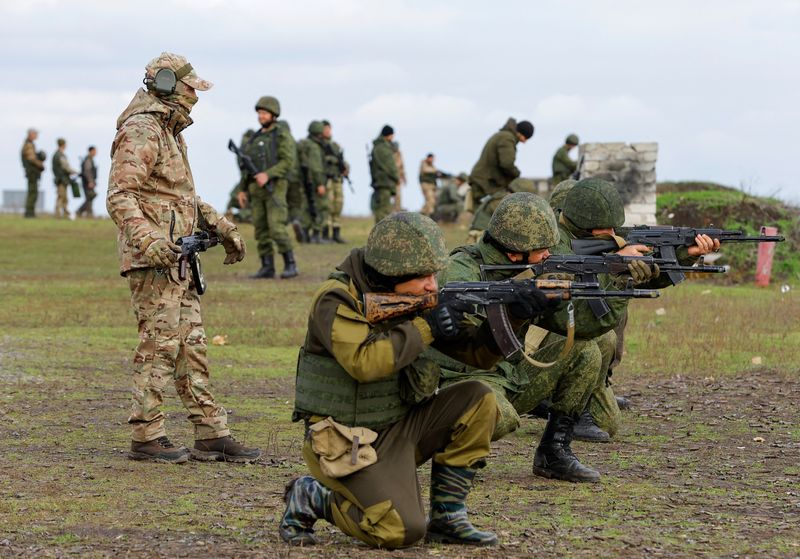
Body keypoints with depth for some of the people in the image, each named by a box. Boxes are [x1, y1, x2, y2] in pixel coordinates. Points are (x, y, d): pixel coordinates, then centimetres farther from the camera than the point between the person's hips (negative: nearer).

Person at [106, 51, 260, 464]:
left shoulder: (171, 132, 20)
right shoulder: (141, 132, -12)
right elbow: (119, 197, -21)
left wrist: (222, 229, 27)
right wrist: (147, 239, -35)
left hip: (177, 260, 10)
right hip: (153, 261, -10)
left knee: (192, 347, 9)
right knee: (158, 346, -8)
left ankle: (211, 435, 11)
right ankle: (146, 438, -2)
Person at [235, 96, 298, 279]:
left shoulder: (283, 135, -5)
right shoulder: (256, 138, 17)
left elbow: (288, 162, -16)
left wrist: (267, 174, -26)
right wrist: (242, 189, 13)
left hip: (274, 187, -7)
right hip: (256, 189, 7)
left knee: (276, 228, -15)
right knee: (261, 229, 3)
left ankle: (290, 265, -7)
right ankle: (267, 267, 6)